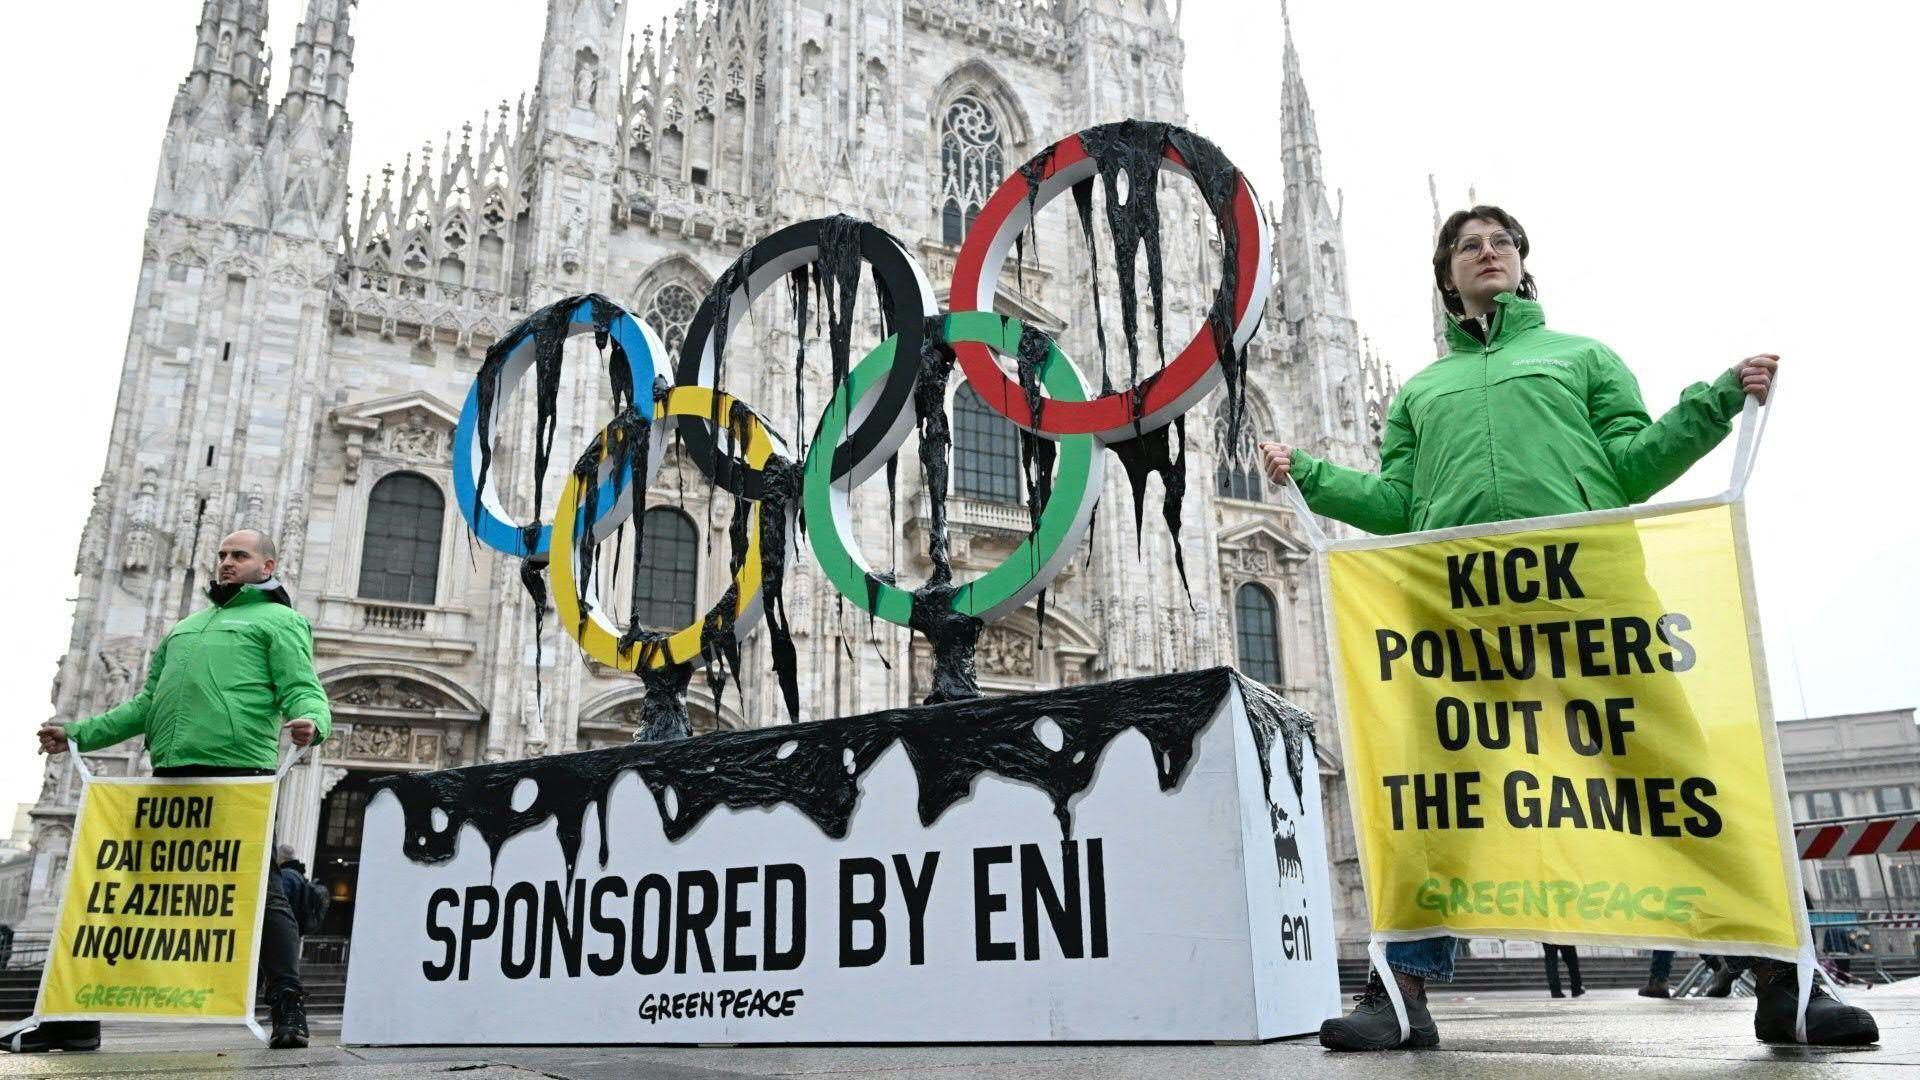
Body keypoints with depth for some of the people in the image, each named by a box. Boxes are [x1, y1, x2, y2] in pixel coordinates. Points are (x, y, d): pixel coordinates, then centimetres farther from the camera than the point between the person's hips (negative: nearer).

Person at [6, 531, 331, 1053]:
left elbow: (303, 689, -5)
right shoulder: (184, 627, 31)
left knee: (259, 891, -9)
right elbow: (148, 704, 30)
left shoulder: (279, 620, 10)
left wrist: (310, 721, -27)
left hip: (239, 772, -7)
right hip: (171, 774, 7)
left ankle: (288, 1009, -6)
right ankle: (77, 1012, 18)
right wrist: (79, 733, 20)